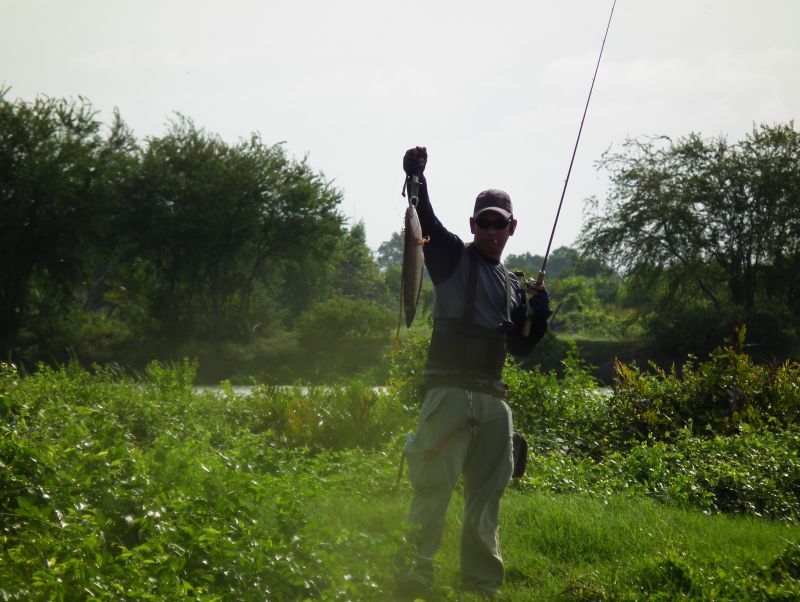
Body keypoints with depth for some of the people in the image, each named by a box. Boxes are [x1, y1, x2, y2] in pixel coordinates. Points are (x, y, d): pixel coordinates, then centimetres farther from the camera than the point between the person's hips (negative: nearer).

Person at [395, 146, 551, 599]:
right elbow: (425, 220, -12)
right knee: (433, 489, -12)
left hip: (493, 399, 6)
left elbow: (521, 347, 19)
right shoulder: (452, 257, 6)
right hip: (449, 390, -6)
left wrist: (540, 315, 1)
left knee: (487, 495, 8)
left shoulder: (513, 285, 21)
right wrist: (416, 177, -30)